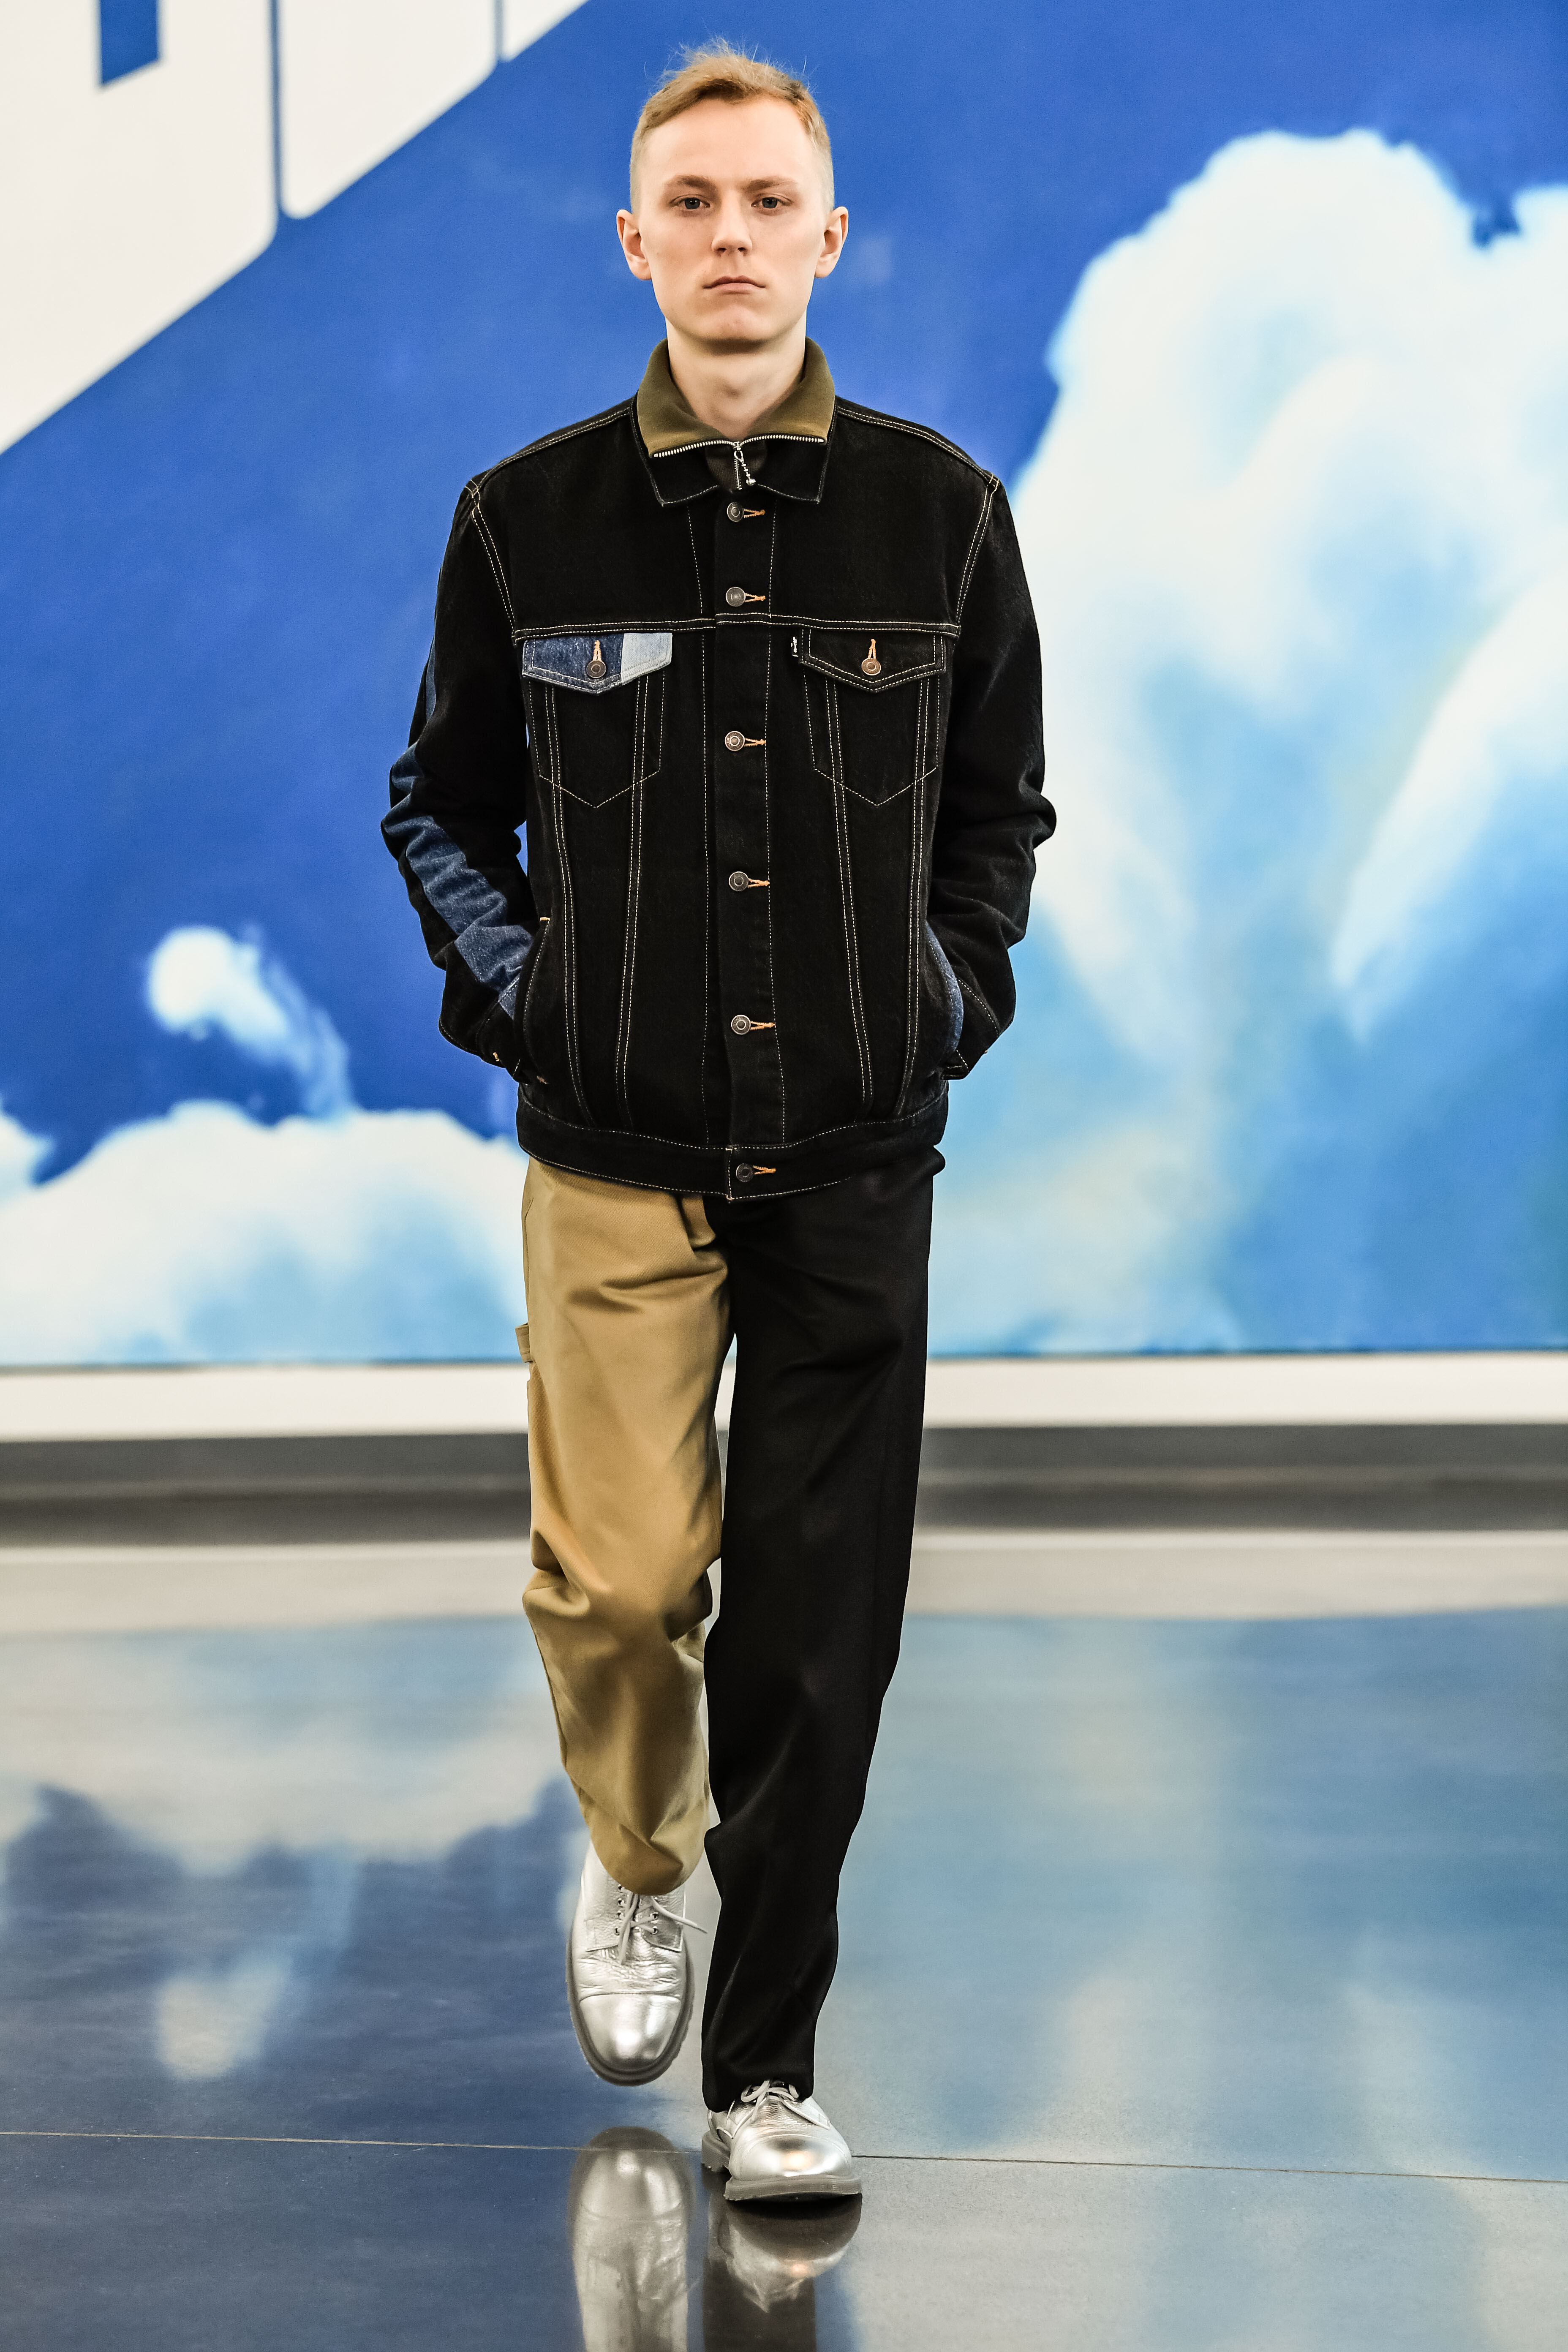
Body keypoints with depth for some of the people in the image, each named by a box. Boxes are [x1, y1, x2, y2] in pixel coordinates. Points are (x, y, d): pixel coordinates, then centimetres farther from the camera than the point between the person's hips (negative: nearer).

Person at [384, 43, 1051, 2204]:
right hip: (616, 1153, 0)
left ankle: (766, 2067, 11)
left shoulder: (940, 511, 2)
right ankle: (636, 1868, 29)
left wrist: (964, 979, 2)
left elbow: (999, 798, 15)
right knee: (617, 1580, -5)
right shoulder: (529, 520, 0)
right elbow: (440, 798, 12)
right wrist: (503, 976, -1)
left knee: (816, 1626, -1)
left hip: (855, 1154, 1)